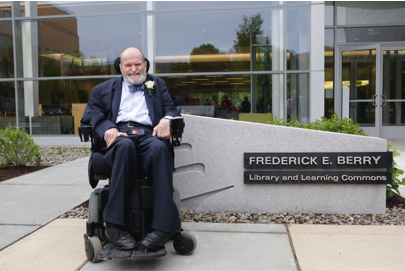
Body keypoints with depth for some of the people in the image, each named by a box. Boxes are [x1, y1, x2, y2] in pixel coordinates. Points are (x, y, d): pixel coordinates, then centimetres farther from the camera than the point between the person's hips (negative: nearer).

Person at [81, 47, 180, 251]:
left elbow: (171, 109, 17)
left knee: (159, 147, -37)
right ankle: (115, 225, -37)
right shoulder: (104, 89, 28)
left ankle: (163, 225, -41)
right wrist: (107, 128, -9)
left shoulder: (157, 85, 29)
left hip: (148, 135, 0)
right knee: (125, 145, -38)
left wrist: (166, 120, -9)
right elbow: (90, 114, 13)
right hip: (118, 136, 0)